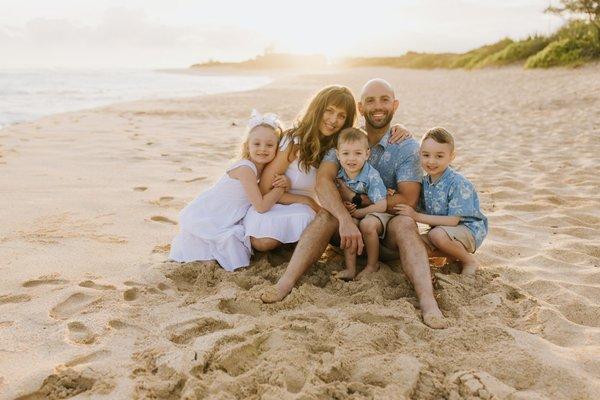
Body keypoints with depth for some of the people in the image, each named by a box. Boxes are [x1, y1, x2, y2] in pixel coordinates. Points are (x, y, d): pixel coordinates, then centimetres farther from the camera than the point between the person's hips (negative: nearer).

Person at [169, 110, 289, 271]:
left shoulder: (259, 168, 3)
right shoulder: (245, 169, -25)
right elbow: (261, 206, -27)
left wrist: (284, 182, -15)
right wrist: (281, 187, -18)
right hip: (205, 221, -10)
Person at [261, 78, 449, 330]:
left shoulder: (407, 147, -5)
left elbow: (407, 201, -15)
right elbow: (323, 181, -19)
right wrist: (345, 219, -37)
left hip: (388, 226, -1)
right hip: (349, 224, 1)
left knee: (405, 224, -32)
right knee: (328, 214, -29)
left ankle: (427, 301, -47)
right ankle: (285, 283, -41)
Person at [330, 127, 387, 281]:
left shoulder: (371, 176, -20)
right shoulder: (339, 175, -6)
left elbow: (381, 206, -22)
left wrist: (357, 212, -19)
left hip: (372, 214, -4)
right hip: (351, 215, 4)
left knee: (367, 224, -35)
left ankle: (372, 266, -12)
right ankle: (350, 269, -26)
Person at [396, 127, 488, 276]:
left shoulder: (458, 183, -21)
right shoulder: (424, 182, 0)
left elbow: (453, 220, -25)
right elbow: (423, 212, 3)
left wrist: (417, 216, -25)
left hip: (469, 230, -7)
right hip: (442, 228, 7)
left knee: (437, 234, -36)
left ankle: (469, 260, -7)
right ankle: (454, 254, 3)